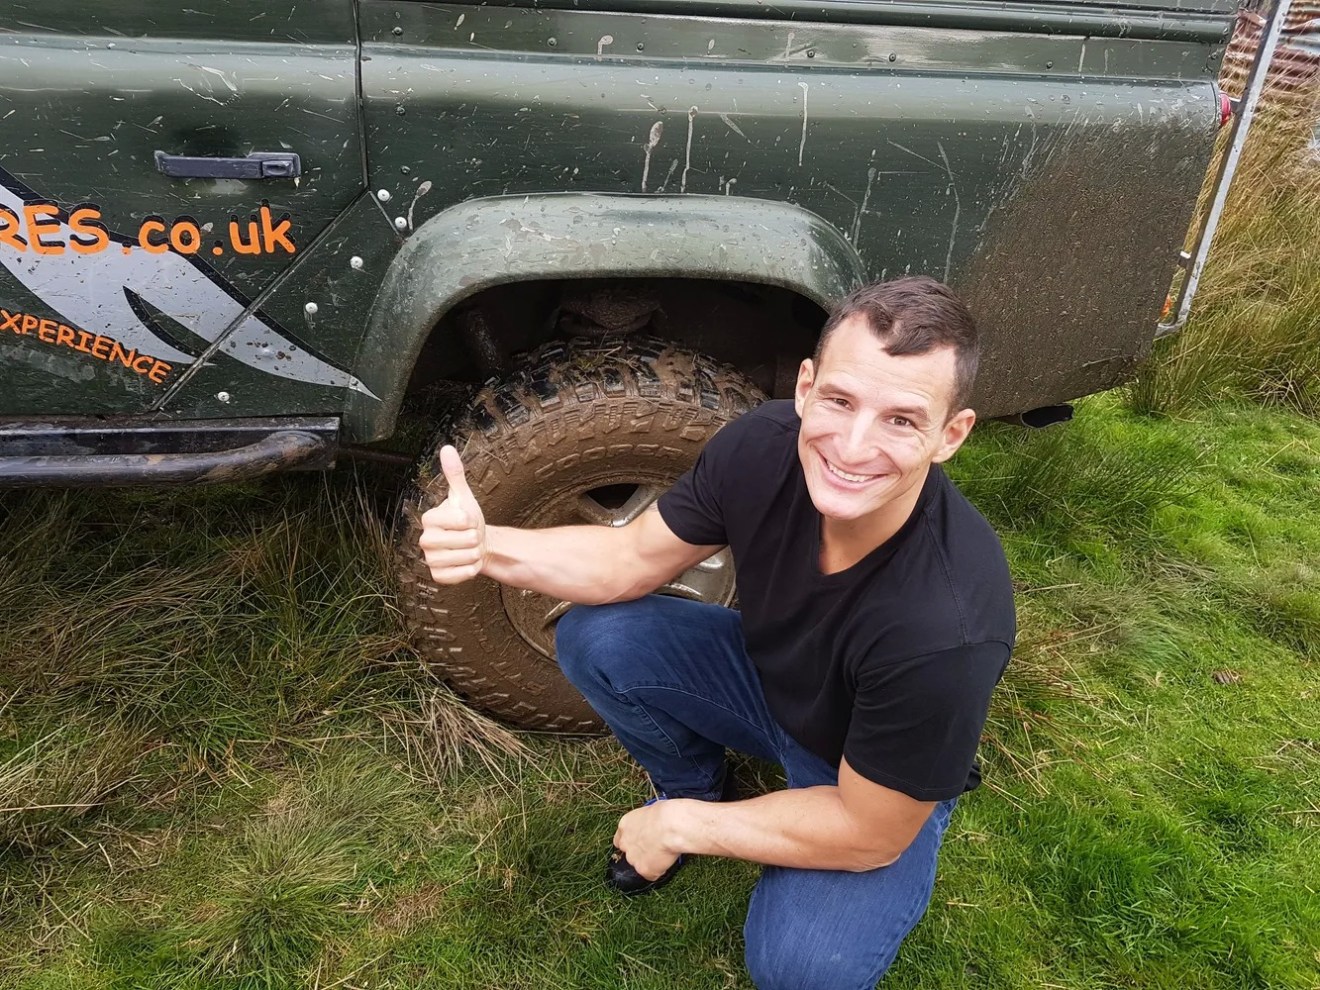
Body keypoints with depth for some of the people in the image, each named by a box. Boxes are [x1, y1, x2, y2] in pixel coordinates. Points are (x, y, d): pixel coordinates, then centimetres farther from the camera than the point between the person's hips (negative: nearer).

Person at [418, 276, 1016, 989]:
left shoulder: (947, 630, -39)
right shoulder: (765, 445, -26)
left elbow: (871, 835, -25)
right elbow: (632, 559, -12)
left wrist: (682, 830, -18)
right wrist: (485, 547, -28)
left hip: (881, 783, -4)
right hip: (766, 676, 4)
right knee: (593, 638, -14)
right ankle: (694, 786, 13)